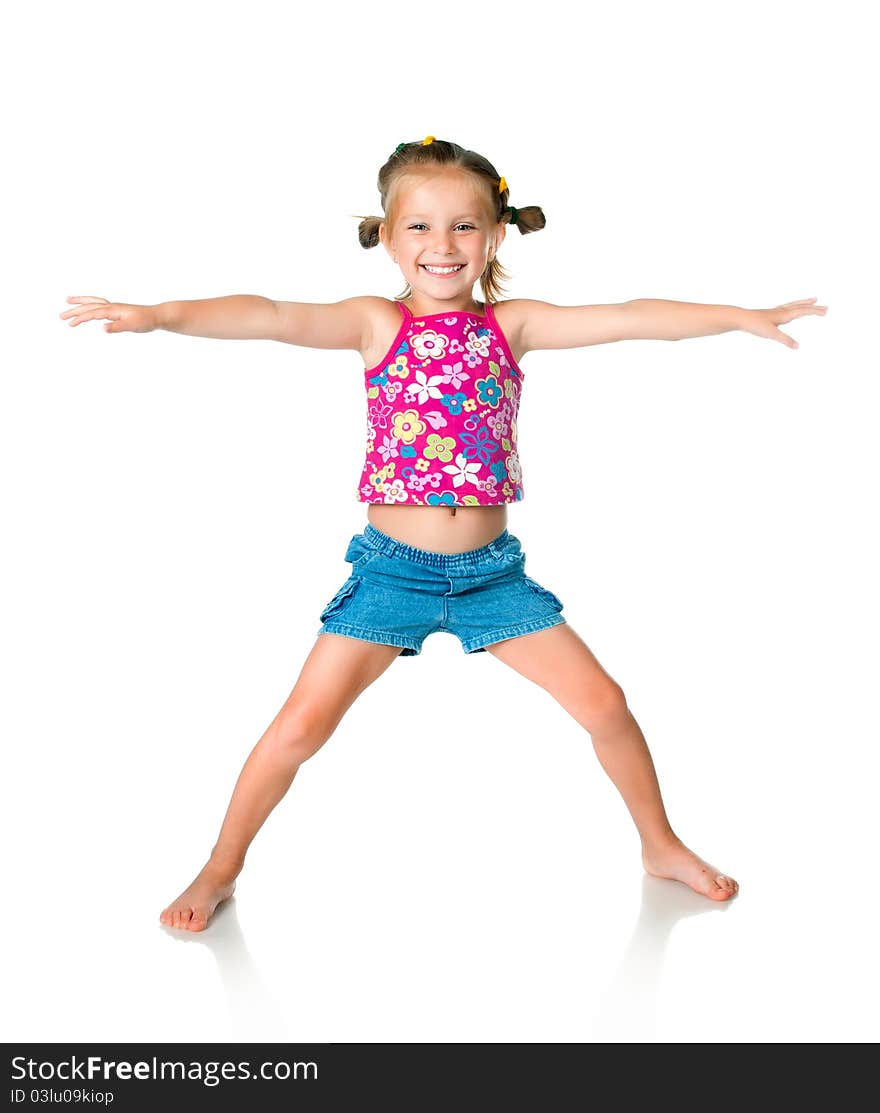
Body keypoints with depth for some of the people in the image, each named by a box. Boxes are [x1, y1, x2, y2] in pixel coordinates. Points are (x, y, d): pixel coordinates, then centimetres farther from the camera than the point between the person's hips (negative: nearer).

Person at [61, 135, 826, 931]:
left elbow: (631, 319, -4)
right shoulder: (376, 324, -4)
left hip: (492, 567, 2)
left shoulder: (511, 325, 2)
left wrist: (741, 316, -10)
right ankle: (222, 869, 20)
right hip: (391, 567, -2)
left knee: (603, 703, 5)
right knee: (303, 724, -2)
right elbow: (274, 317, -20)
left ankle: (661, 846, 29)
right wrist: (161, 315, -34)